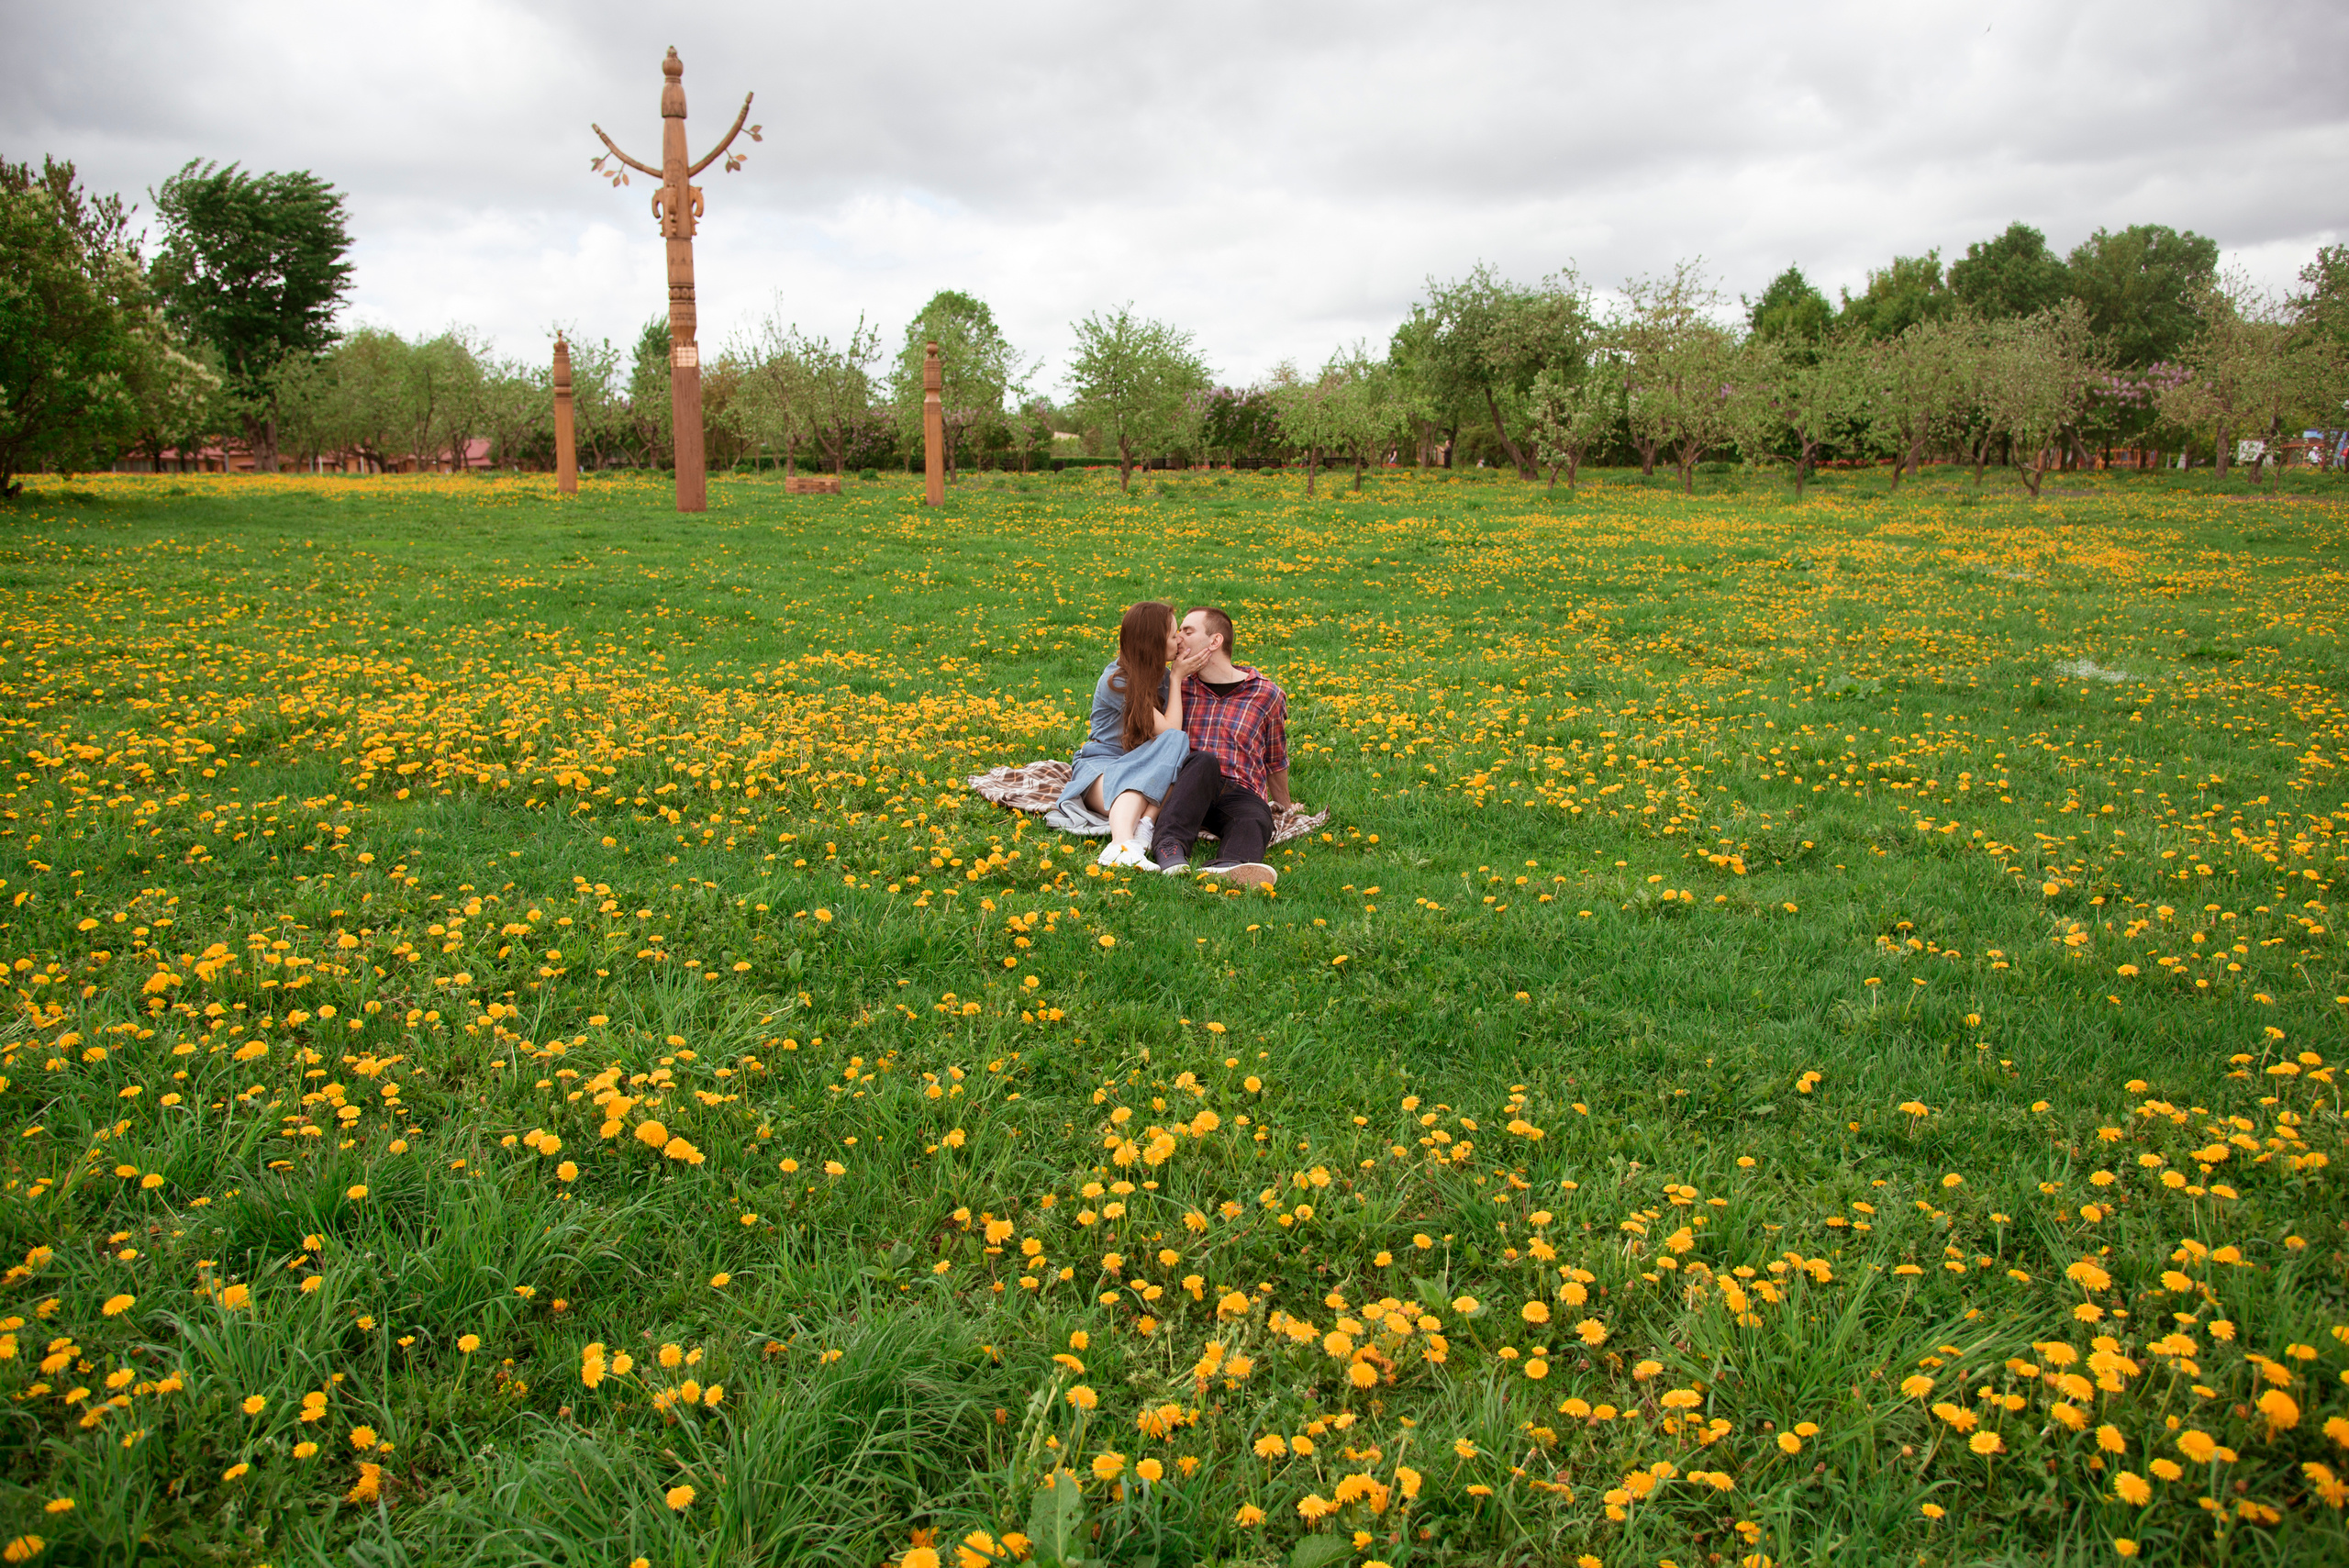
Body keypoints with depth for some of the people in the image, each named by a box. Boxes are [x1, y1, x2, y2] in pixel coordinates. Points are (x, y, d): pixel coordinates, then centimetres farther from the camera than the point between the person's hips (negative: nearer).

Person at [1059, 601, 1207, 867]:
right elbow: (1167, 730, -16)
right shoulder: (1117, 681, -13)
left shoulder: (1162, 679, 11)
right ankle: (1122, 846, -69)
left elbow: (1173, 736, 6)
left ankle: (1144, 826, -47)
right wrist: (1177, 678, -8)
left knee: (1177, 742, -28)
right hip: (1101, 764, -6)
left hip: (1142, 766, 6)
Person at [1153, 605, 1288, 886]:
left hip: (1241, 793, -1)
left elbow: (1276, 761, 25)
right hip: (1187, 789, 1)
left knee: (1255, 821, -38)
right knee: (1204, 761, -36)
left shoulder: (1267, 694, 14)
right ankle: (1171, 845, -59)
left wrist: (1284, 807, 31)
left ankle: (1229, 865, -73)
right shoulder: (1180, 689, 20)